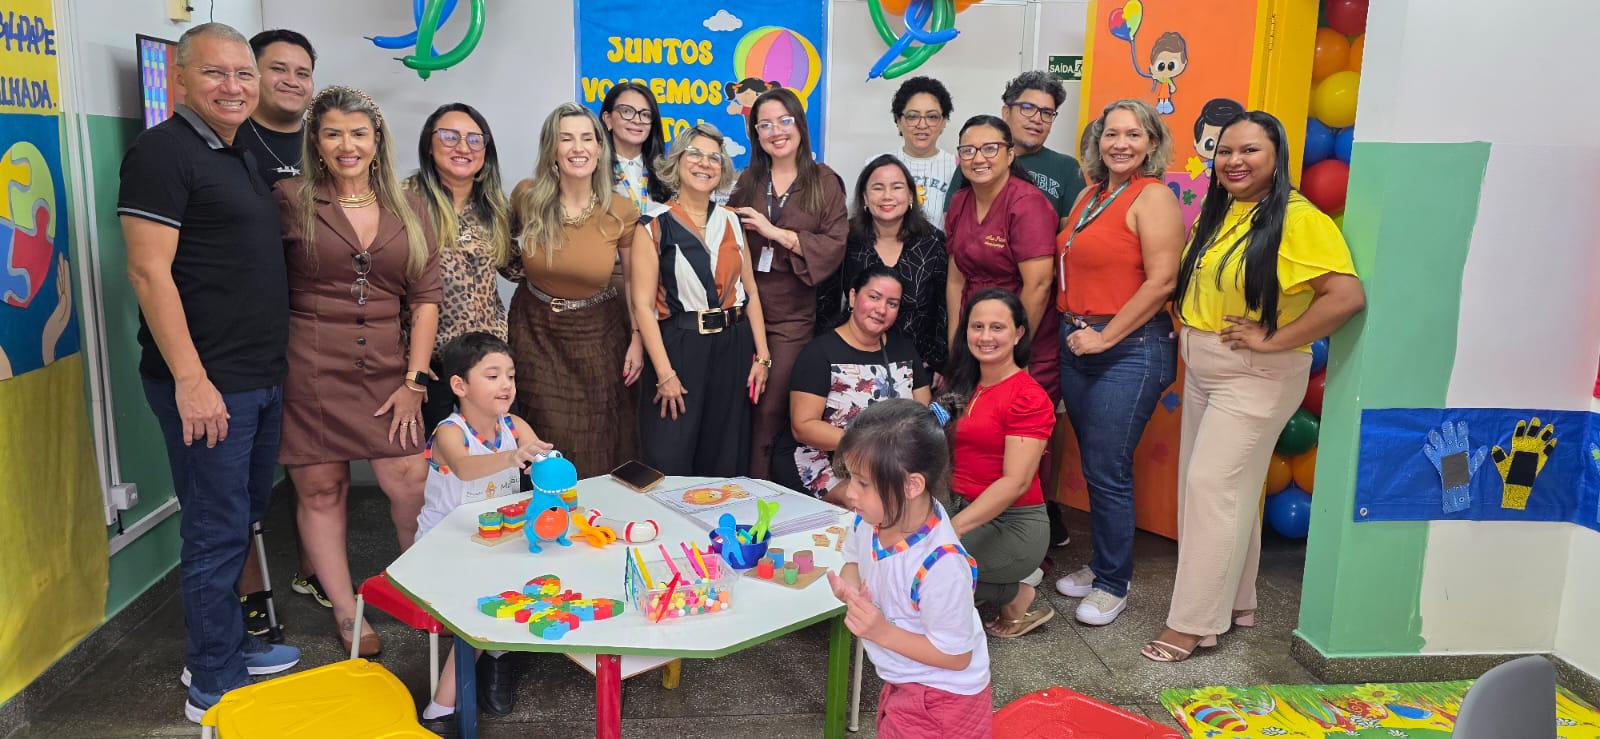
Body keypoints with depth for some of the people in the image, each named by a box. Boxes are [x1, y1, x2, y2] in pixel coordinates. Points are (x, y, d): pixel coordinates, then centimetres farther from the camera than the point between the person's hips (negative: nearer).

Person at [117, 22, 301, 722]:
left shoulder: (243, 157, 17)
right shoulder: (163, 152, -11)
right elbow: (149, 273, -18)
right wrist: (191, 380, -21)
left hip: (261, 378, 9)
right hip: (206, 385, -9)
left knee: (244, 519, 18)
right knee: (217, 531, -1)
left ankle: (225, 646, 33)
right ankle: (214, 687, 13)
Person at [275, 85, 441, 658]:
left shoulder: (406, 209, 8)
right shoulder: (290, 201, -1)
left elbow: (425, 297, 6)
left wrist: (414, 379, 0)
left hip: (386, 371, 2)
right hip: (311, 370, -2)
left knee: (412, 485, -5)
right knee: (320, 491, 5)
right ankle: (346, 612, 20)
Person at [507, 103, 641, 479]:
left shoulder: (623, 212, -13)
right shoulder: (527, 196, -11)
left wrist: (637, 339, -2)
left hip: (597, 335, 0)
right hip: (535, 332, 1)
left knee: (598, 451, 10)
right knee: (547, 447, 9)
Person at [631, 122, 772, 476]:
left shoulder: (730, 221, 10)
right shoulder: (655, 225, -4)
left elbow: (750, 291, 11)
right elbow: (643, 304, -10)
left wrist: (761, 354, 3)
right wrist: (664, 374, -15)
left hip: (733, 347, 5)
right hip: (679, 347, -4)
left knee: (725, 463, 12)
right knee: (669, 466, 0)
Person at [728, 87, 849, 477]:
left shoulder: (825, 182, 2)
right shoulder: (746, 181, 12)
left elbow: (834, 247, -8)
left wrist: (776, 233, -13)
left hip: (793, 315, -2)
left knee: (771, 409, -6)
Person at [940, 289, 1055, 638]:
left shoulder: (1028, 397, -12)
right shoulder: (963, 386, 13)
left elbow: (1015, 482, -20)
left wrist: (951, 529, -29)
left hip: (1012, 523, -7)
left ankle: (1014, 595, -2)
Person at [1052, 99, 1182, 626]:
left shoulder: (1153, 197, -9)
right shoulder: (1090, 196, 15)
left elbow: (1162, 281, -17)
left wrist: (1105, 336, -16)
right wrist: (1073, 329, 6)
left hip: (1129, 349, -7)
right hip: (1078, 344, 7)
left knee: (1107, 471, -2)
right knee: (1093, 465, 14)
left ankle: (1113, 584, 14)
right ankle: (1101, 564, 30)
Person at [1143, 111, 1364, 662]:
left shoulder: (1298, 219, -17)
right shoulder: (1216, 214, 8)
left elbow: (1347, 296, -25)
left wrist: (1273, 339, -22)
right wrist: (1187, 325, 5)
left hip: (1256, 375, -8)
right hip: (1201, 368, 8)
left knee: (1213, 486, -7)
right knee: (1217, 486, 14)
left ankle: (1194, 622, 4)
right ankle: (1235, 601, 30)